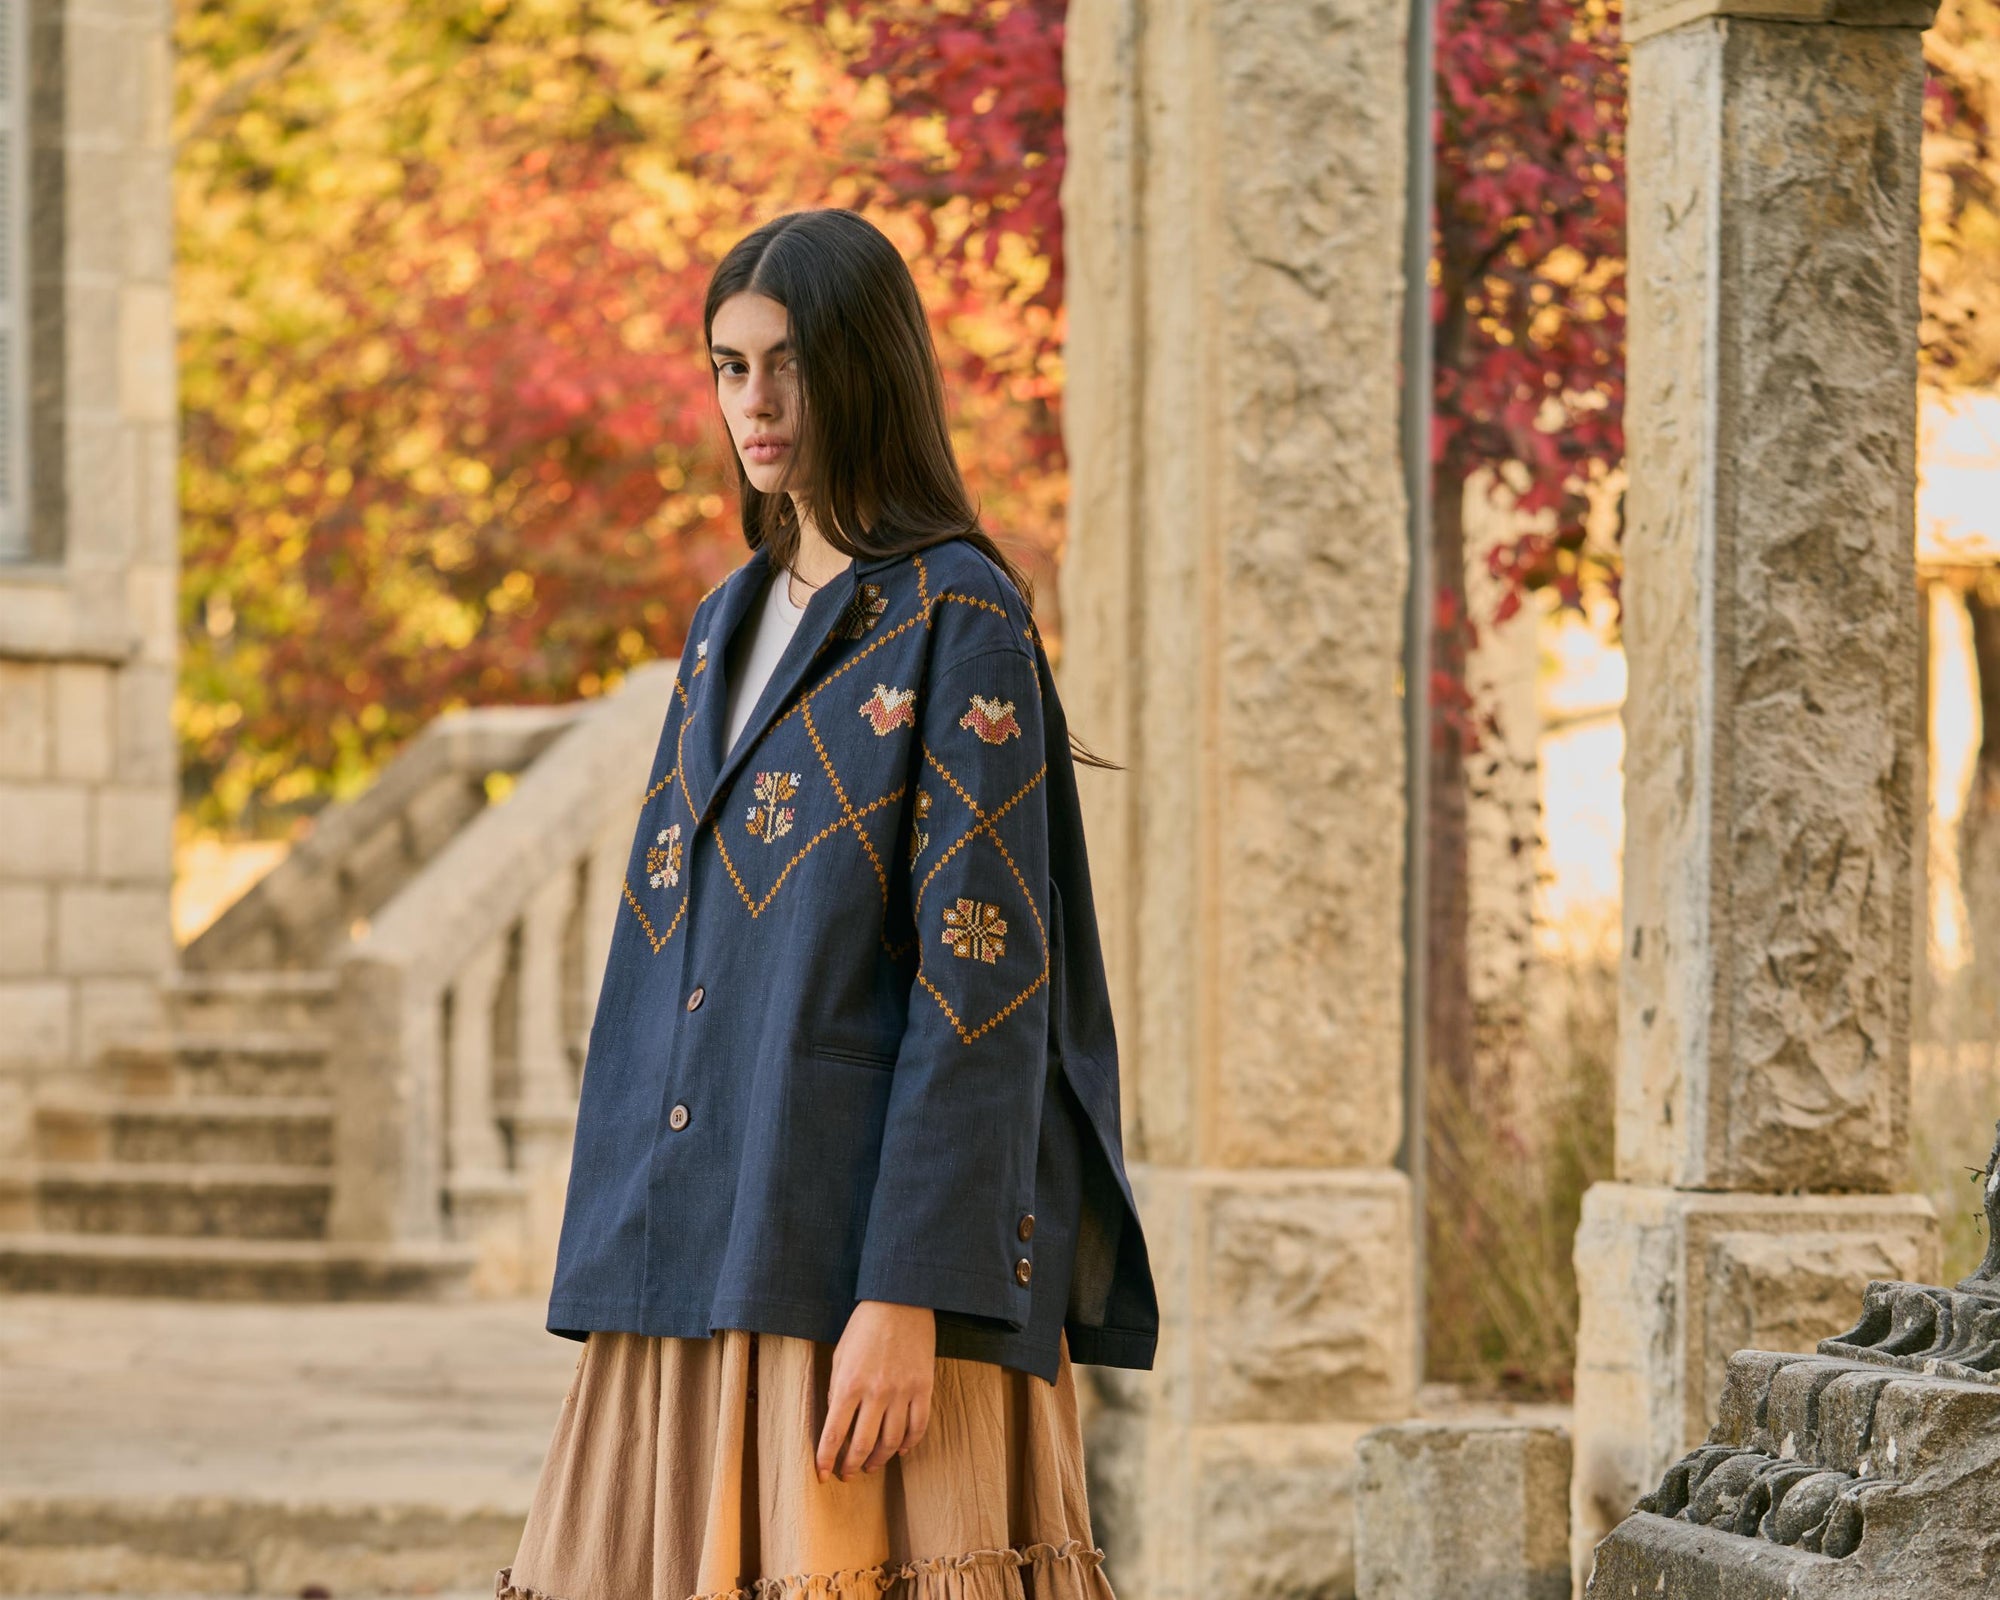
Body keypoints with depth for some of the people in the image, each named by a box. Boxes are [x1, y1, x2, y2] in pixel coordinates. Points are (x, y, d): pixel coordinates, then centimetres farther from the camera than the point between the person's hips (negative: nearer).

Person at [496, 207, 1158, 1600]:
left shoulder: (957, 614, -6)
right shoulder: (732, 623, 18)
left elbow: (980, 977, -13)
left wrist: (909, 1295, -20)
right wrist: (613, 1278, 14)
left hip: (864, 1252, -7)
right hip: (702, 1258, 7)